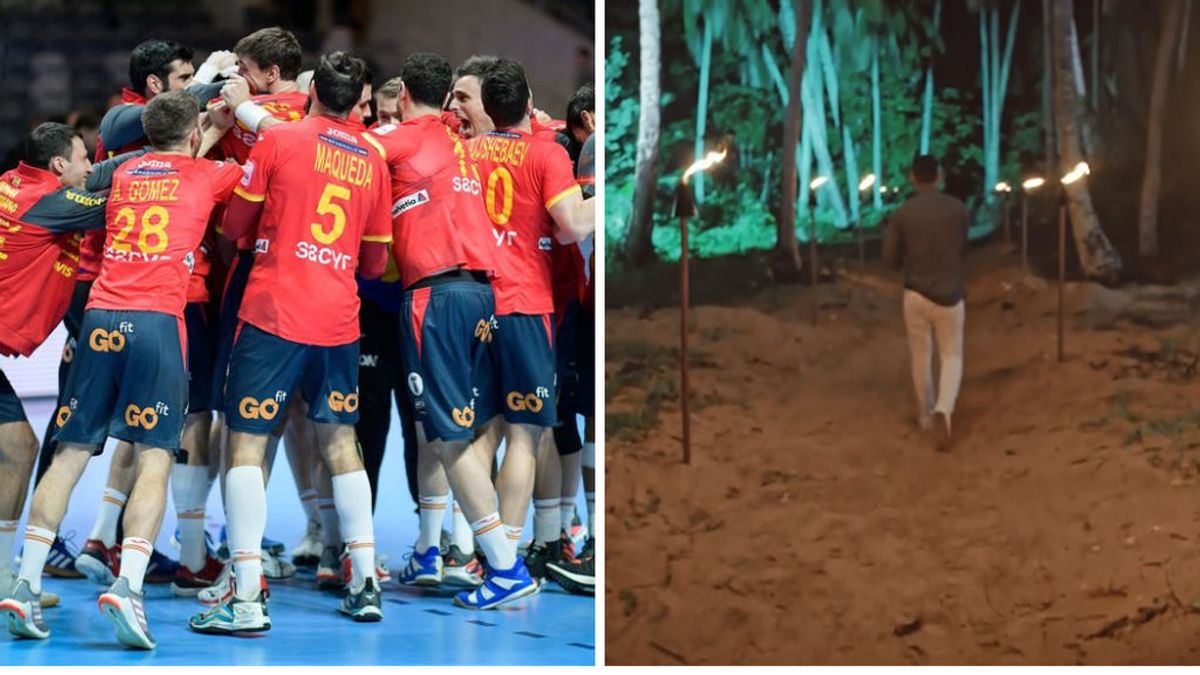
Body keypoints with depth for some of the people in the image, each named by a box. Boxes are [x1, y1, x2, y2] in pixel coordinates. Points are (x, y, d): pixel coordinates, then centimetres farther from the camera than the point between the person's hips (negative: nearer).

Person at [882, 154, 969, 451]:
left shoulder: (902, 214, -8)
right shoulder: (959, 210, -6)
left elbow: (890, 258, -2)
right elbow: (967, 250, 5)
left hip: (916, 294, 0)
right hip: (950, 295, 0)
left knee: (921, 358, 16)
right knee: (951, 357, 7)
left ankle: (926, 415, 26)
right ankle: (943, 410, -17)